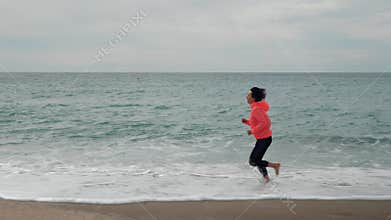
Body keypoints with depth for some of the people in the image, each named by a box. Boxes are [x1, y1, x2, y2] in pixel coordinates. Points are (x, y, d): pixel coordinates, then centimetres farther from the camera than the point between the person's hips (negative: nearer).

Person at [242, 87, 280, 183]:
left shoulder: (256, 109, -20)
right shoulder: (255, 108, 11)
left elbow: (264, 123, -29)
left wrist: (252, 131, -22)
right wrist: (246, 121, 8)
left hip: (264, 139, -10)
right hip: (261, 138, 10)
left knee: (253, 162, -7)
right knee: (257, 160, 16)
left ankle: (275, 165, 1)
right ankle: (266, 178, 25)